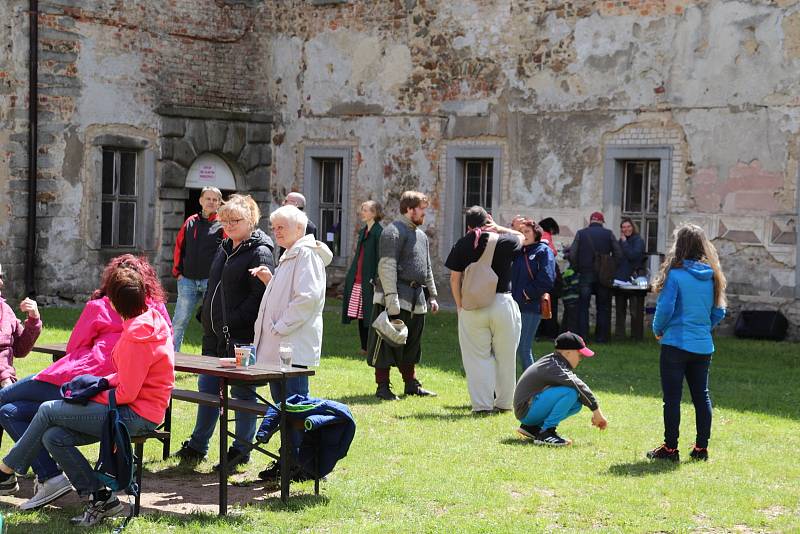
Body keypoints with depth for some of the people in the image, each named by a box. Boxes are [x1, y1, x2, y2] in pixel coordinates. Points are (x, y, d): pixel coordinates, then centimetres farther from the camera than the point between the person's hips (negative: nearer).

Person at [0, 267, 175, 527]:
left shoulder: (136, 337, -21)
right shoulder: (152, 318, 9)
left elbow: (126, 393, -20)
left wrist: (94, 394, -5)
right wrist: (104, 382, 9)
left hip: (135, 416, -9)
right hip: (140, 411, 9)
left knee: (48, 410, -3)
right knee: (53, 437, 2)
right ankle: (100, 498, 3)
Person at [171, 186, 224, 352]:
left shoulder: (222, 225, 1)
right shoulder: (191, 222, 12)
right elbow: (179, 247, 17)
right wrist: (178, 271, 9)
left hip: (211, 281, -3)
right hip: (188, 280, 3)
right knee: (179, 322, 3)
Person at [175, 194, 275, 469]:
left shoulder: (259, 253, -10)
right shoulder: (224, 248, 16)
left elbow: (259, 296, -19)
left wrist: (233, 322, -21)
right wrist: (208, 319, 14)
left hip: (242, 336, -8)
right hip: (216, 336, 9)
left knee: (242, 391, 2)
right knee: (207, 388, 13)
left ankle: (241, 449, 12)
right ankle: (198, 445, 24)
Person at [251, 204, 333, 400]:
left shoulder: (307, 253, -10)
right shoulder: (288, 256, 22)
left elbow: (307, 297, -20)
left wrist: (280, 327, -19)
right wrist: (269, 280, 11)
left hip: (294, 348, -10)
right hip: (277, 347, 10)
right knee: (280, 403, 12)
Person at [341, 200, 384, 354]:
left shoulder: (379, 232, -10)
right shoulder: (363, 232, 16)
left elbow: (380, 257, -14)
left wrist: (376, 279, -19)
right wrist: (350, 275, 18)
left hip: (369, 281, -8)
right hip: (357, 280, 8)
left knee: (369, 316, -5)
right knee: (360, 316, 9)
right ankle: (364, 347, 15)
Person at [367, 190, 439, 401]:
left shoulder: (421, 235, 20)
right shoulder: (393, 232, -9)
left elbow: (427, 269, 27)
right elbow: (387, 266, -17)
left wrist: (432, 296, 21)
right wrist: (391, 297, -23)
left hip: (417, 300, 9)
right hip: (397, 298, -9)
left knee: (412, 344, 15)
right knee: (388, 343, -4)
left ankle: (411, 384, 24)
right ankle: (383, 387, 1)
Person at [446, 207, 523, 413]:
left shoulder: (461, 245, 0)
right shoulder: (503, 241, -3)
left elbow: (455, 279, 1)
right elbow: (521, 236, 20)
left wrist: (460, 305, 10)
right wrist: (498, 228, 14)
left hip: (472, 306, 0)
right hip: (503, 303, 0)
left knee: (477, 357, 5)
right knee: (504, 357, 11)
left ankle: (482, 404, 3)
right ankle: (504, 402, 19)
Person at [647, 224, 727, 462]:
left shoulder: (675, 274, -12)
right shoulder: (711, 276, 5)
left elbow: (665, 308, -14)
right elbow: (719, 313, 9)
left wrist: (658, 330, 3)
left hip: (676, 343, -5)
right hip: (703, 345, 5)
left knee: (672, 397, 1)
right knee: (701, 395, 12)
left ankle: (670, 447, 5)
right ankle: (701, 447, 16)